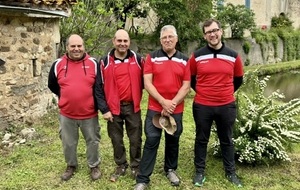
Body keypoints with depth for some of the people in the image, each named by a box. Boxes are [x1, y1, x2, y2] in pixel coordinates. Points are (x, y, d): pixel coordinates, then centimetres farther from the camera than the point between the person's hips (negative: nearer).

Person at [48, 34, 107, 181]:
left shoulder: (93, 63, -5)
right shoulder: (58, 65, -2)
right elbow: (52, 86, 12)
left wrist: (100, 104, 0)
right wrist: (68, 97, 11)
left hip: (89, 114, -1)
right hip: (66, 114, 1)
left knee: (92, 141, 13)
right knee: (68, 143, 16)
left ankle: (94, 166, 33)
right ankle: (71, 166, 38)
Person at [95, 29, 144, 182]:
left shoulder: (138, 59, -1)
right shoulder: (105, 62, -2)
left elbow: (144, 81, 8)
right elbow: (100, 86, 0)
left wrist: (138, 99, 4)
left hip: (133, 106, 0)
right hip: (113, 107, 0)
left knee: (135, 139, 8)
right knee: (116, 139, 11)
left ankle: (136, 167, 24)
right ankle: (121, 166, 28)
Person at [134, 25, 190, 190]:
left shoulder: (184, 60, 4)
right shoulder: (152, 57, -1)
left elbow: (186, 86, -1)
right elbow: (147, 83, -8)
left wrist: (173, 103, -13)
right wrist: (163, 102, -16)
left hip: (176, 109, 2)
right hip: (155, 108, -2)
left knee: (173, 140, 14)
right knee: (151, 141, -2)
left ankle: (170, 169, 36)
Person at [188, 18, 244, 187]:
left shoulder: (234, 56, -1)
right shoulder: (197, 56, -4)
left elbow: (238, 79, 14)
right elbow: (190, 78, 10)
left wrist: (226, 92, 12)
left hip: (227, 106, 1)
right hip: (202, 106, -1)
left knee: (227, 140, 15)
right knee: (202, 140, 11)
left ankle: (231, 172, 30)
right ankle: (200, 172, 26)